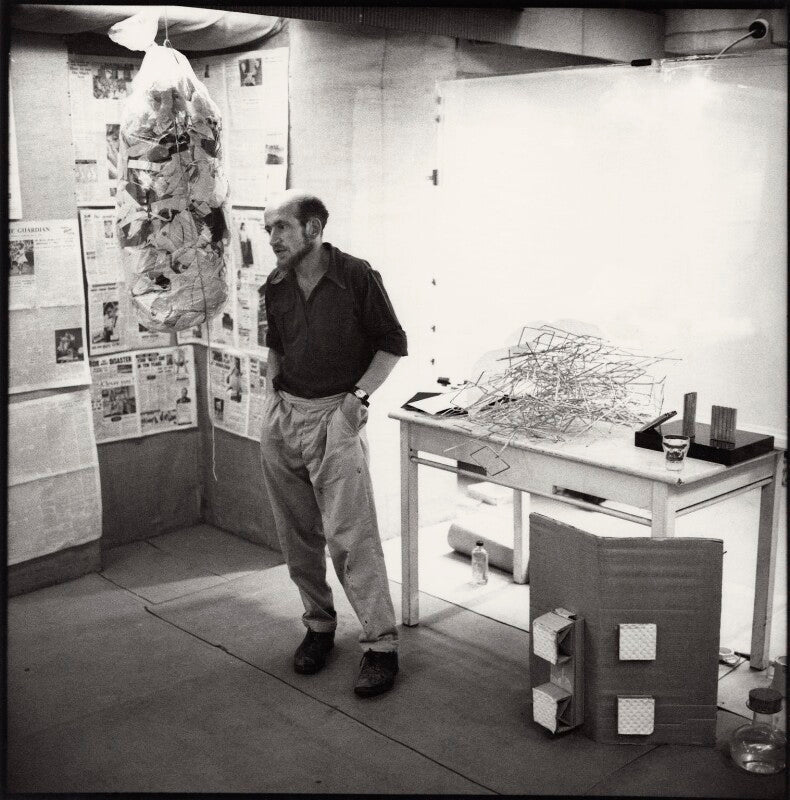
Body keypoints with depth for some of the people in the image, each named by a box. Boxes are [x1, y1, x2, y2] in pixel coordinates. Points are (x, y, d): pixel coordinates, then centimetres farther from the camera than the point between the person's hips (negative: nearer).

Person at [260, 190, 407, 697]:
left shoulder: (357, 277, -8)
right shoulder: (276, 288, 9)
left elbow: (393, 344, -3)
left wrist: (359, 395, -12)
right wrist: (275, 392, 11)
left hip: (334, 417, -6)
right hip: (282, 417, 6)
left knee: (350, 535, -9)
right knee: (298, 535, 11)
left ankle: (382, 645, 0)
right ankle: (320, 625, 28)